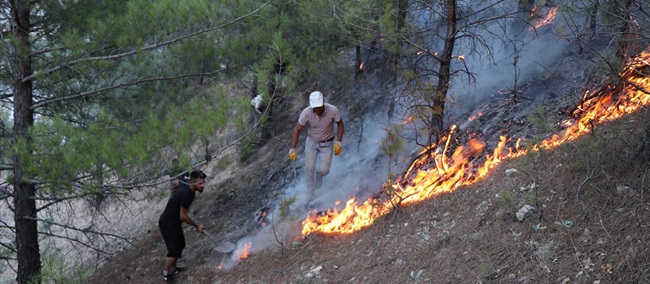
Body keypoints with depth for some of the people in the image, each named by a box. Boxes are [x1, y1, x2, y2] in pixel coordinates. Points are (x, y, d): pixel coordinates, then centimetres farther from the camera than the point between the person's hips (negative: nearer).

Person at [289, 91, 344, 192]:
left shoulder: (332, 110, -29)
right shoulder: (306, 112, -28)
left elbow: (340, 124, -9)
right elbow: (298, 129, -16)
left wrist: (338, 142, -14)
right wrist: (292, 149, -18)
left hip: (327, 143, 0)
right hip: (311, 142, 0)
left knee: (324, 170, -4)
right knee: (309, 169, -7)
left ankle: (318, 174, 35)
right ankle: (311, 192, 20)